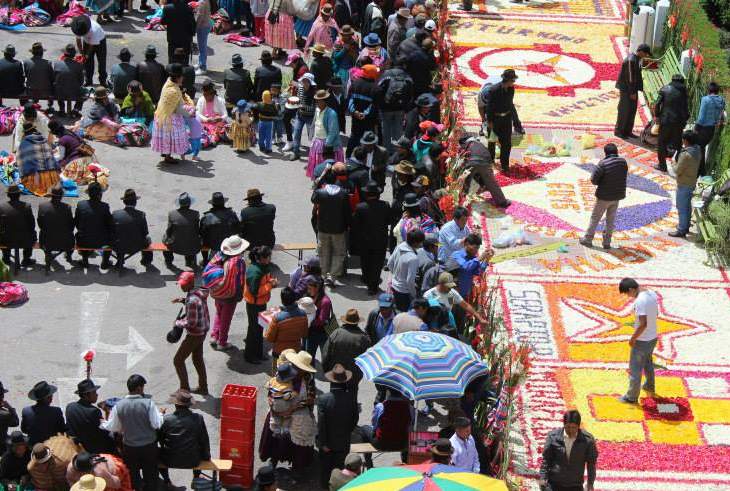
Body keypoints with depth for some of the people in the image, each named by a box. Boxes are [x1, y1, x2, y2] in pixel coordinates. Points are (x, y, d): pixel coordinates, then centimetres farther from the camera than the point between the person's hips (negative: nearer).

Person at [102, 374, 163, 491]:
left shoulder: (119, 406, -15)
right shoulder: (148, 403, -21)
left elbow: (112, 427, -5)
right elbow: (157, 424, -19)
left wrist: (102, 423, 15)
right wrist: (160, 414, 1)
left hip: (129, 447, 1)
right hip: (149, 446, -1)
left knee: (132, 474, 20)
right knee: (150, 473, 19)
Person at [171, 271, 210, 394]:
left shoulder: (192, 300, -29)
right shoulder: (200, 292, -2)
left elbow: (191, 323, -27)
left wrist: (178, 323, -10)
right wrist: (183, 300, 5)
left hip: (194, 335, -9)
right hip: (202, 331, 9)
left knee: (178, 360, 4)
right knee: (198, 359, 23)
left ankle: (184, 389, 11)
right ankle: (203, 387, 34)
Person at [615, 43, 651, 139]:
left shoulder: (637, 58, 7)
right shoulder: (630, 60, -23)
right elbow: (630, 77, -23)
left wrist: (641, 88, 13)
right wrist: (632, 92, -20)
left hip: (633, 88, 10)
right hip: (626, 88, -10)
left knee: (632, 109, 11)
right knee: (624, 110, -1)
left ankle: (628, 131, 18)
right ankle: (618, 131, 9)